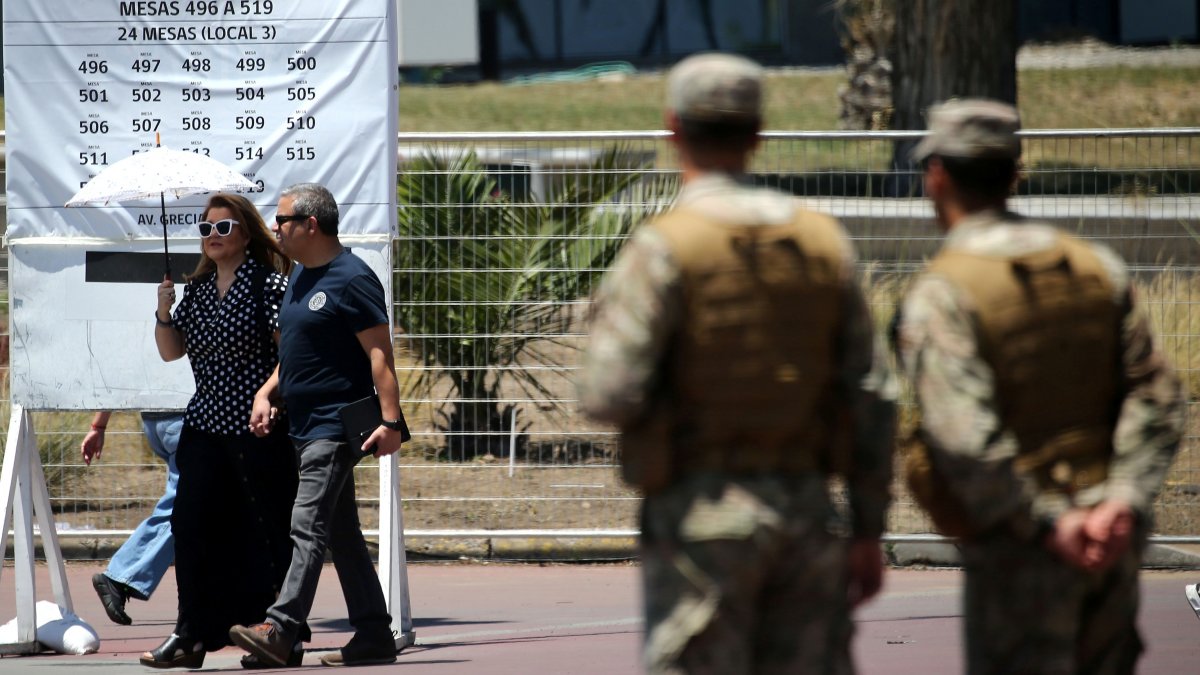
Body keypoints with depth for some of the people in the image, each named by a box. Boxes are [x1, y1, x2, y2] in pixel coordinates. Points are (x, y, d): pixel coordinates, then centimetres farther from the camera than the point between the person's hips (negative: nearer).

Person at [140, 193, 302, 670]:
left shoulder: (267, 283, -7)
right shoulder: (197, 288, 12)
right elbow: (171, 351, 14)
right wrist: (164, 311, -3)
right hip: (205, 425, 7)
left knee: (267, 532, -2)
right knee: (192, 525, 3)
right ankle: (192, 636, 9)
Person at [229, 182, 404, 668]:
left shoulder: (351, 279, -13)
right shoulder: (300, 276, 15)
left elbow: (380, 354, -17)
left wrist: (390, 421, -24)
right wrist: (266, 393, 9)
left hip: (336, 424, -10)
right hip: (306, 424, 10)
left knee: (308, 527, -16)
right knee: (342, 533, 10)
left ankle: (280, 629, -24)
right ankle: (373, 637, 14)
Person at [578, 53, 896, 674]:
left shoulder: (662, 249, -10)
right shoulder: (821, 242, 6)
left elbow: (611, 395, -16)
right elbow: (870, 397, 6)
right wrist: (868, 531, 11)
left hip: (702, 512, -5)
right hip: (805, 507, 5)